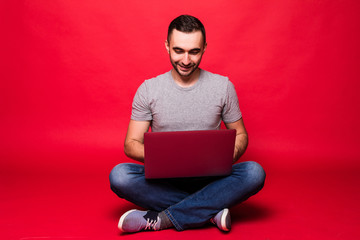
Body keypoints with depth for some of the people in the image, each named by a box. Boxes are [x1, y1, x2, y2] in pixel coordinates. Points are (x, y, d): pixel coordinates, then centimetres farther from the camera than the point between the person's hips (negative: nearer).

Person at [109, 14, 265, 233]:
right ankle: (210, 211, -21)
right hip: (164, 180, 0)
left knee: (254, 173, -29)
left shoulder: (223, 86, 3)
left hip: (208, 178, 1)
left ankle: (161, 219, -25)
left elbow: (240, 134, 10)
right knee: (119, 176, -29)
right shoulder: (149, 90, 2)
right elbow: (131, 144, 1)